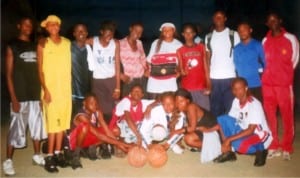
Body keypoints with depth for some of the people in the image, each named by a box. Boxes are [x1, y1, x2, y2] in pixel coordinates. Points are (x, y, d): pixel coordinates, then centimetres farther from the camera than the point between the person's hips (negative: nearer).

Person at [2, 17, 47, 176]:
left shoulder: (35, 46, 12)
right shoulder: (12, 46, -1)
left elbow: (40, 70, 12)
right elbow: (9, 74, -5)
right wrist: (13, 98, -12)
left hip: (35, 94, 5)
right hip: (20, 95, -4)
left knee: (37, 126, 11)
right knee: (16, 128, -2)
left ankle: (37, 155, 25)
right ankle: (8, 161, 10)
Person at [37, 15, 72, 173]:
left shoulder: (67, 43, 9)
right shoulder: (43, 44, 0)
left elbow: (70, 66, 10)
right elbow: (40, 69, -2)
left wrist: (71, 86, 4)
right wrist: (45, 89, -10)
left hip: (66, 88, 3)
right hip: (50, 88, -3)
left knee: (62, 121, 6)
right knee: (52, 122, -6)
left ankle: (58, 153, 17)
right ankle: (49, 157, 1)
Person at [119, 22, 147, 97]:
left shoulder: (139, 43, 9)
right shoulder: (121, 43, -10)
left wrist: (146, 69, 7)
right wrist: (121, 75, -16)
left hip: (141, 78, 5)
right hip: (129, 80, -5)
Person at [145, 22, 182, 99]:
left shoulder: (178, 45, 3)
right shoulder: (156, 43, 7)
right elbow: (149, 59, 12)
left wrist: (179, 71, -7)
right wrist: (147, 69, -3)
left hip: (170, 81, -1)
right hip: (155, 79, 1)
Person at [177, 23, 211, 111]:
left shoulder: (201, 47, 10)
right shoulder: (180, 50, 5)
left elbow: (206, 67, 8)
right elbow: (180, 69, 3)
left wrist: (208, 85, 1)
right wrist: (182, 72, -21)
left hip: (201, 87, 1)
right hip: (187, 88, -1)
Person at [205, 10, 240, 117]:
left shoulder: (233, 35, 5)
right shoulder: (208, 37, 13)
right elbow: (208, 58, 13)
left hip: (230, 77, -2)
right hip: (214, 78, 3)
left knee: (230, 107, 0)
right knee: (215, 108, 7)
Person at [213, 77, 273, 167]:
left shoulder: (254, 104, -23)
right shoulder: (236, 101, -2)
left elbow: (250, 130, -26)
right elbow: (228, 121, 4)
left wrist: (229, 139, -29)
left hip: (260, 136, -7)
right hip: (243, 131, 7)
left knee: (239, 145, -37)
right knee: (222, 119, -12)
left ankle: (260, 150, -3)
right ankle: (228, 152, -4)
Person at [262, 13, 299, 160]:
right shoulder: (265, 40, 11)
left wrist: (284, 73, 8)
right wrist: (270, 73, 9)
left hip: (284, 83, -3)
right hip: (267, 83, 4)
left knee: (287, 116, 0)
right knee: (270, 115, 6)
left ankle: (287, 148, 10)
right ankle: (274, 146, 17)